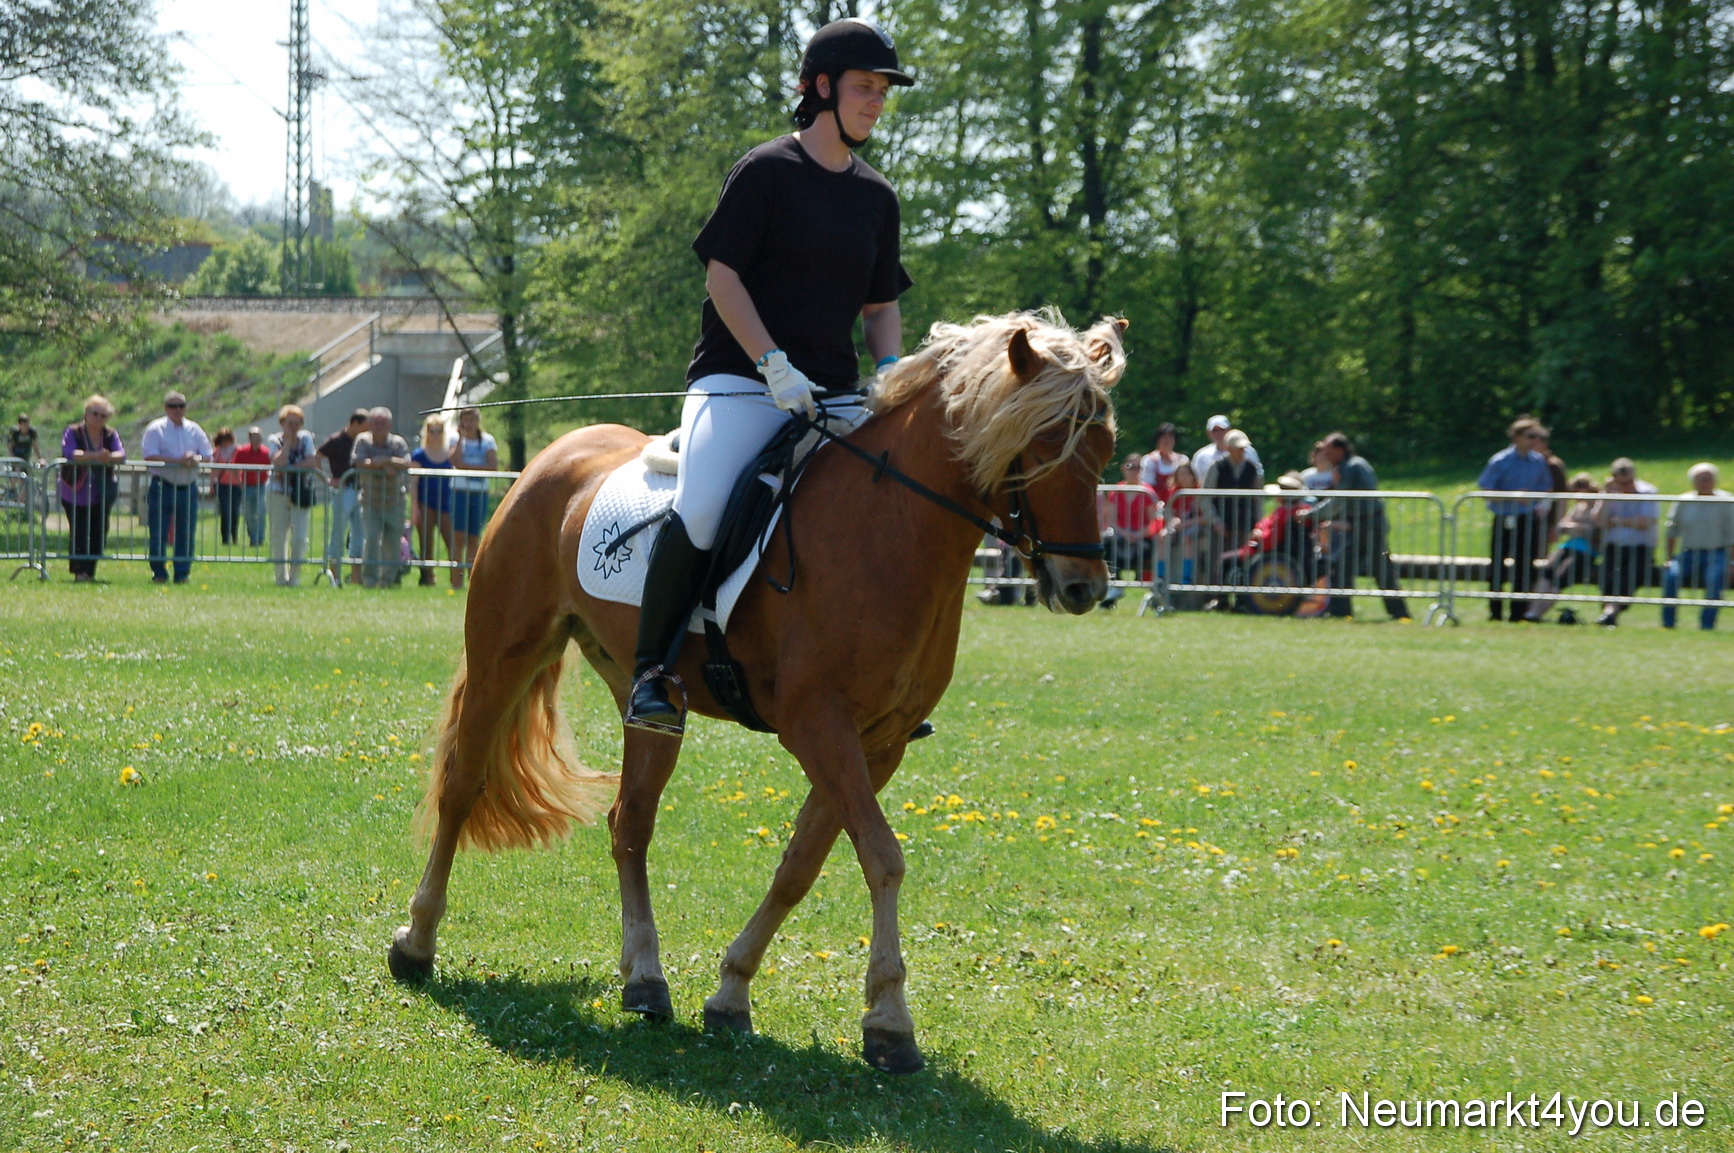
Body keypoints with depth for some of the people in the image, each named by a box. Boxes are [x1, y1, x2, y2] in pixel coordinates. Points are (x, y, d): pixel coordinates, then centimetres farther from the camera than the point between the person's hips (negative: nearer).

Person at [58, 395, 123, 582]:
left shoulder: (111, 435, 6)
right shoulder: (73, 432, -5)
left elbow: (121, 454, -9)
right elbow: (68, 453, -22)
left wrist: (109, 457, -32)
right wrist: (94, 456, -33)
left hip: (100, 494, 4)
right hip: (76, 492, -4)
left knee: (99, 532, 2)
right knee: (79, 533, -9)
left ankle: (89, 571, 10)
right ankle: (79, 571, -6)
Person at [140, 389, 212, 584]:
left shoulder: (194, 429, 12)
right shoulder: (155, 429, -1)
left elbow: (208, 456, 10)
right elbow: (150, 456, -12)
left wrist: (195, 459, -13)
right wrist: (177, 461, -19)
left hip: (188, 487, 3)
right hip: (163, 486, -3)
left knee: (186, 534, 4)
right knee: (158, 534, -4)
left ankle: (182, 574, 11)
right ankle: (159, 574, 5)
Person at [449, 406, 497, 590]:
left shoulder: (487, 440, 6)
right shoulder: (457, 439, 5)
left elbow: (494, 466, -5)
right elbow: (456, 461, -13)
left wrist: (468, 467, -10)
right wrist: (461, 438, -11)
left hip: (480, 494, 1)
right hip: (460, 491, -1)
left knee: (474, 539, 3)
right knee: (459, 537, -10)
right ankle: (457, 581, -12)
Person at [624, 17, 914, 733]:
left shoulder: (877, 198, 15)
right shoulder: (766, 172, -2)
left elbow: (881, 305, 21)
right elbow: (722, 276, -6)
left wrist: (890, 372, 1)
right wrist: (773, 366, -16)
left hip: (832, 394, 6)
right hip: (740, 380, -6)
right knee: (700, 512, -27)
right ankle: (650, 671, -15)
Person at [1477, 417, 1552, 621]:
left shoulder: (1539, 461, 7)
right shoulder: (1500, 461, -7)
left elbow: (1546, 489, 18)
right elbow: (1486, 491, -8)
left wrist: (1542, 506, -2)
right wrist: (1513, 497, -19)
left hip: (1530, 520, 4)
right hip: (1506, 520, -4)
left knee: (1526, 566, 4)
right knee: (1498, 567, 1)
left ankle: (1519, 611, 12)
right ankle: (1494, 610, 12)